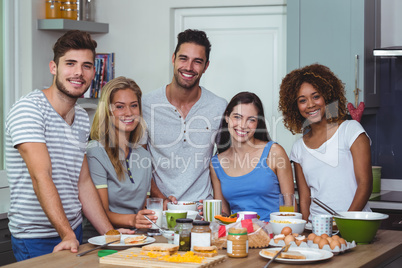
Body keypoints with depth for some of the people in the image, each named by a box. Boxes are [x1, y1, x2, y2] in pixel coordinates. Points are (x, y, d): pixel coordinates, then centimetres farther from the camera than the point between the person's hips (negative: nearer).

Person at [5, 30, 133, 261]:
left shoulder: (82, 118, 10)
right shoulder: (28, 110, -15)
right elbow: (41, 177, -24)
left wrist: (110, 234, 5)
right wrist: (67, 235, -32)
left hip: (74, 233, 7)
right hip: (36, 239, -7)